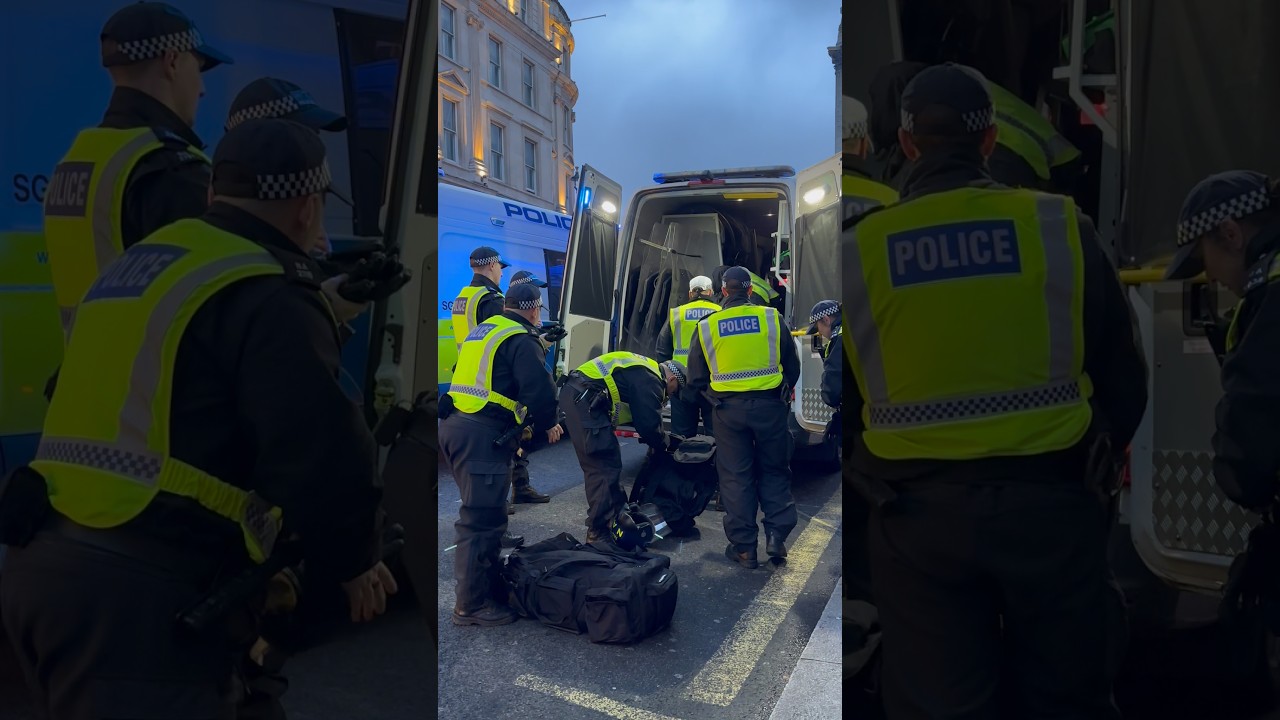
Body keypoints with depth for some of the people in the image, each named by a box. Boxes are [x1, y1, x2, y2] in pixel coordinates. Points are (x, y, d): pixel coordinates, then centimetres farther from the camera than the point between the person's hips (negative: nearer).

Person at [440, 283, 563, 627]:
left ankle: (489, 581, 31)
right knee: (482, 521, -4)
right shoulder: (522, 340, -7)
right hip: (484, 436, -10)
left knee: (482, 513, 20)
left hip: (455, 425, 10)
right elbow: (539, 389, -17)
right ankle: (472, 605, 3)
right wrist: (548, 424, 1)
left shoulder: (483, 330, 20)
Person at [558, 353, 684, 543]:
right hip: (583, 398, -11)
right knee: (605, 466, -6)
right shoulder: (651, 380, -7)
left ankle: (616, 516, 26)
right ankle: (599, 531, -2)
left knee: (599, 464, 17)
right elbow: (649, 426, -7)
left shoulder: (643, 370, 23)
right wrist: (666, 442, 11)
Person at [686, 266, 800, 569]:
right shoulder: (772, 318, -2)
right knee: (774, 472, 16)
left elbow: (695, 379, 6)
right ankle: (776, 534, 6)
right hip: (769, 406, 0)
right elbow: (793, 367, 8)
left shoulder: (707, 326, 0)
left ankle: (744, 547, 12)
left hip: (728, 409, 0)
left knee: (735, 477, 9)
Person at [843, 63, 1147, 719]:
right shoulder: (1061, 226, -3)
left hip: (916, 513, 0)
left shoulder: (855, 250, -4)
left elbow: (840, 402, 3)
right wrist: (1098, 460, 22)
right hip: (1049, 499, 1)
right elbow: (1124, 376, 5)